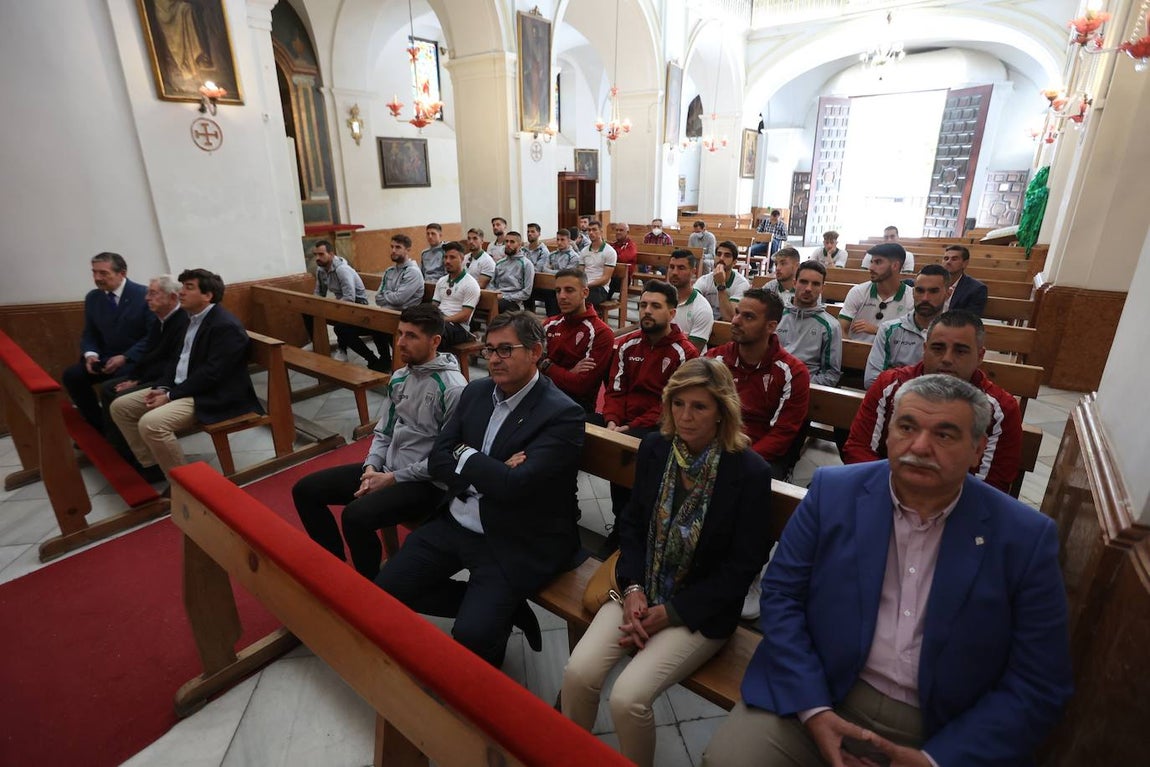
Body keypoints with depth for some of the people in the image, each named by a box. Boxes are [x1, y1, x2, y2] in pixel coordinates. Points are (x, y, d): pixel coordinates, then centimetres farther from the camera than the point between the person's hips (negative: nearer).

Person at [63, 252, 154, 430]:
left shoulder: (144, 295, -11)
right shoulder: (92, 298, 8)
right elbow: (89, 334, 13)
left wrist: (125, 357, -21)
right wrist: (90, 354, -9)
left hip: (136, 360, -6)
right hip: (105, 358, 6)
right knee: (71, 375, -14)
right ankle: (99, 426, 0)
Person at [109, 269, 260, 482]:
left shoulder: (226, 326, -19)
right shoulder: (193, 317, 12)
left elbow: (211, 374, -23)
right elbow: (179, 358, 18)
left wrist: (171, 396, -18)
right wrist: (163, 387, 1)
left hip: (213, 396, -10)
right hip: (180, 386, 11)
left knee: (150, 423, -27)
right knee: (120, 407, 10)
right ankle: (152, 466, 15)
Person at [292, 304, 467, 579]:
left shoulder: (453, 389, -19)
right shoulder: (399, 378, 7)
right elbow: (384, 431, 15)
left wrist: (393, 479, -15)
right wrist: (371, 467, -3)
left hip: (426, 482, -8)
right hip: (386, 469, 9)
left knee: (356, 516, -30)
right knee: (305, 490, 5)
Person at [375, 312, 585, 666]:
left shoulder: (562, 414, -18)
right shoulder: (476, 391, 3)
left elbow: (514, 485, -27)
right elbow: (437, 461, 1)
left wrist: (465, 455, -11)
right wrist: (488, 474, -17)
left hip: (515, 544, -7)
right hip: (455, 524, 7)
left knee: (470, 637, -21)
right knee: (385, 592, 5)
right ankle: (498, 607, 14)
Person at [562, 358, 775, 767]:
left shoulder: (750, 472, -16)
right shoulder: (653, 448, -3)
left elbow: (742, 565, -11)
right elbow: (632, 523, 6)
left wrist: (670, 612, -12)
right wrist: (633, 588, -8)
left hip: (701, 610, -4)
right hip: (642, 590, 4)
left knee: (628, 697, -19)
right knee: (577, 673, -13)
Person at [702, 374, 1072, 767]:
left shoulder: (1026, 538, -6)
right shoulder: (833, 491, -6)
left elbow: (1038, 686, -3)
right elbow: (782, 594, -3)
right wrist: (813, 710, -11)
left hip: (945, 734, 1)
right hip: (822, 695, 0)